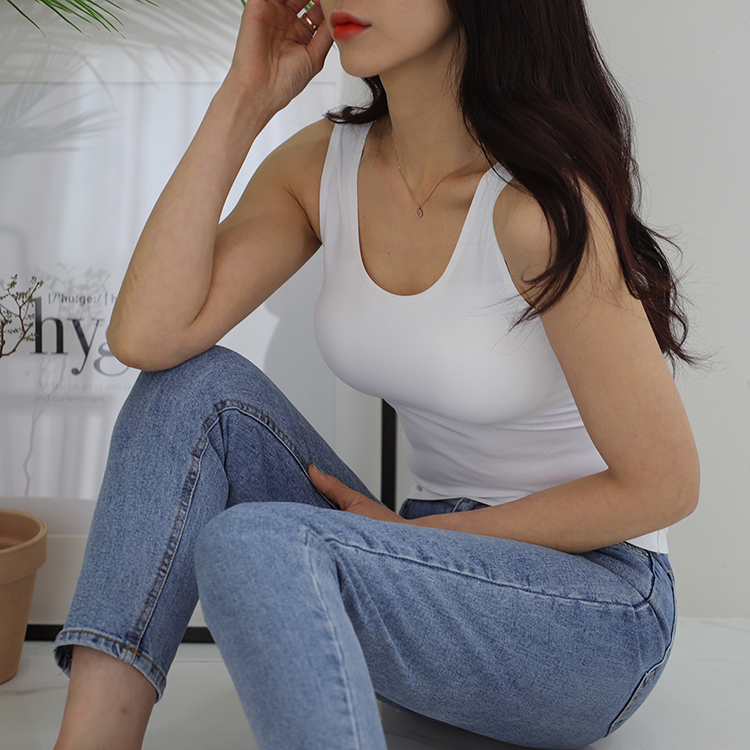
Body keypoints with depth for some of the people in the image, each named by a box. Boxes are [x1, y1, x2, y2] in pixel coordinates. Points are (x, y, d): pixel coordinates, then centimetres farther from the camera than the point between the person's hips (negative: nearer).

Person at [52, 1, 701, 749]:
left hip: (599, 615, -6)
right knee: (196, 385, -12)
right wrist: (244, 97, -13)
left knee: (253, 546, -29)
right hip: (432, 567, 6)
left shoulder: (537, 204, -22)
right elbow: (146, 336, -14)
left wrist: (419, 536, -11)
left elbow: (662, 486, -16)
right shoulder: (321, 164, -3)